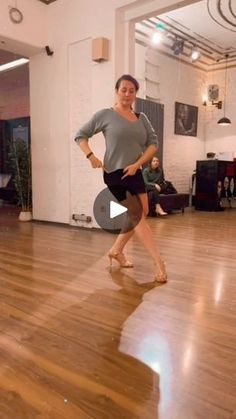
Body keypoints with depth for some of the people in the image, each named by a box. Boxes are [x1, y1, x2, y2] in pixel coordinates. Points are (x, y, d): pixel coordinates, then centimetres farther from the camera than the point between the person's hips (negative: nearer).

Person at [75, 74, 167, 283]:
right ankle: (159, 262, 2)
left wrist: (137, 164, -11)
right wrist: (91, 156, -14)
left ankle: (116, 250, 29)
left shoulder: (142, 118, 9)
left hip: (135, 173, 6)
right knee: (137, 217, -4)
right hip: (114, 173, -6)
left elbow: (153, 142, 4)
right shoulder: (105, 115, -3)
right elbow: (80, 135, 2)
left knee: (141, 214, 9)